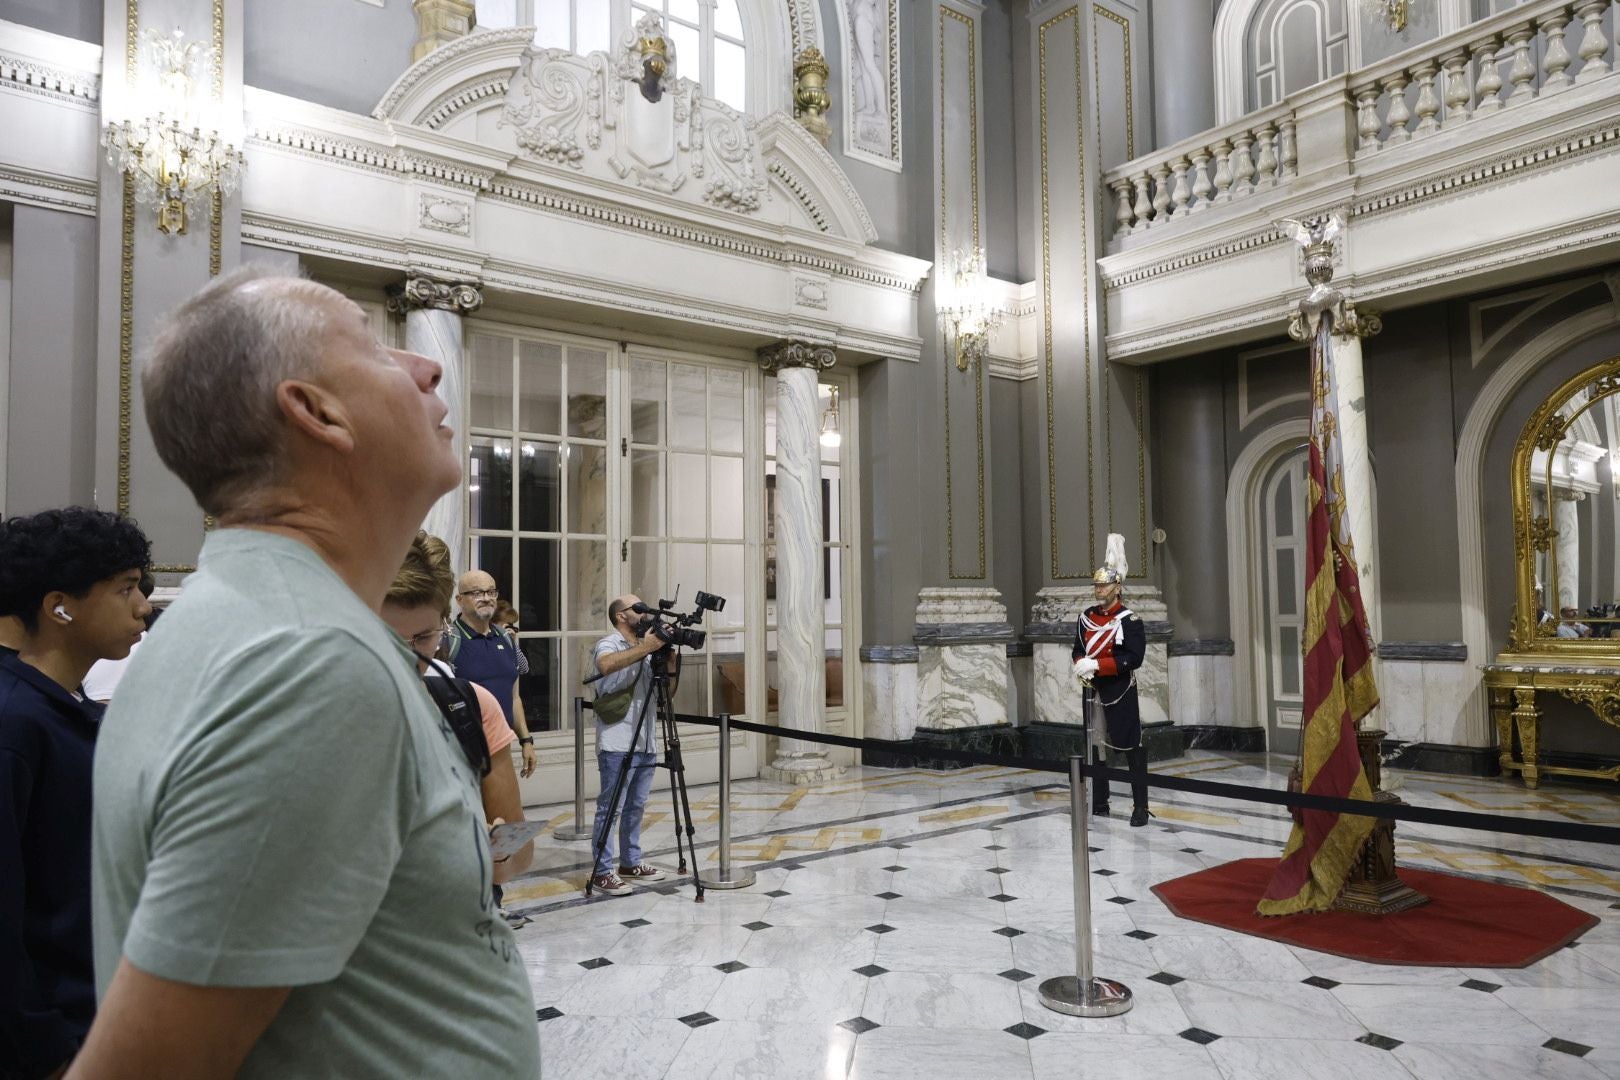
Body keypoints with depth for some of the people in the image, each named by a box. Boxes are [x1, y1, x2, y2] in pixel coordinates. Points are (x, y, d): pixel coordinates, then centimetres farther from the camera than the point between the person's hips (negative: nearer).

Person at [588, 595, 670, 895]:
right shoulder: (609, 644, -7)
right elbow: (605, 664, -32)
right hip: (617, 745, -8)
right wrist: (645, 648, -31)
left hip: (645, 744, 8)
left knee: (636, 807, 14)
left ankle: (631, 864, 24)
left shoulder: (647, 650, 16)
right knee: (610, 808, -3)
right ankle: (601, 873, 2)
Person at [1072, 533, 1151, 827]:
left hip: (1121, 692, -6)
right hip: (1094, 690, 6)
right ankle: (1099, 802, 24)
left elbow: (1134, 658, -19)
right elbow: (1078, 650, 12)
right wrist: (1081, 666, -10)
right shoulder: (1086, 617, 7)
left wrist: (1097, 665, -24)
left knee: (1131, 746, -2)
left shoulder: (1129, 620, -11)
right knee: (1094, 746, 13)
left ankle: (1140, 806, 5)